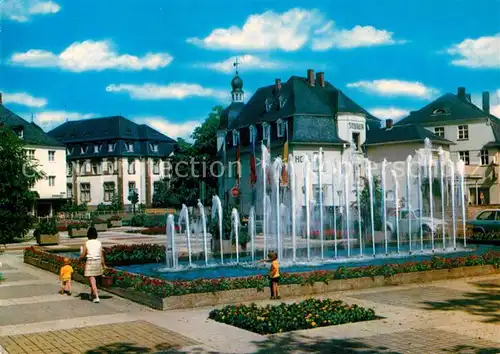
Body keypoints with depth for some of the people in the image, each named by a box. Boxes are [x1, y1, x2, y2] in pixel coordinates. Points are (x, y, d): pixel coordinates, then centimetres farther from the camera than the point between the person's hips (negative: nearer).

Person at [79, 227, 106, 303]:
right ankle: (92, 294, 34)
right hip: (98, 262, 4)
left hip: (90, 262, -4)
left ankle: (96, 297, -11)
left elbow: (82, 255, -6)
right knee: (93, 279, 23)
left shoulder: (86, 244, -9)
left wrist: (80, 259, 16)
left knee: (92, 280, -2)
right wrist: (104, 265, 7)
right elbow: (102, 255, 1)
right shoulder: (99, 243, 1)